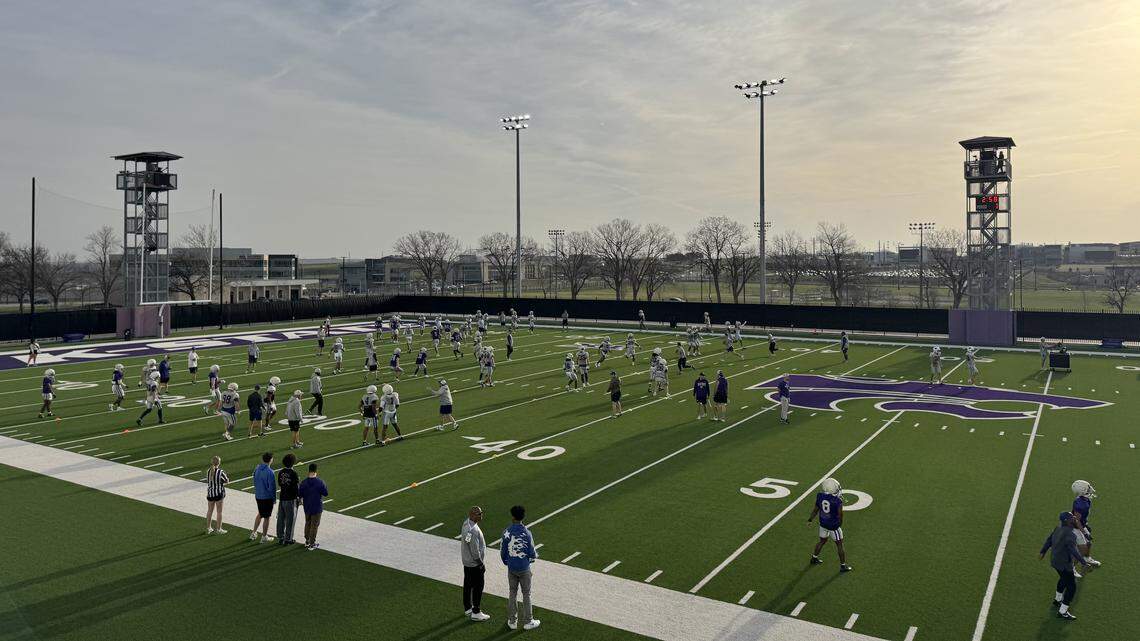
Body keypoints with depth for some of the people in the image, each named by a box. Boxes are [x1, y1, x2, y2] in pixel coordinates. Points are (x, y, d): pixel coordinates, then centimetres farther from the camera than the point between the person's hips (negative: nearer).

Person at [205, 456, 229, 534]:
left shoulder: (208, 471, -5)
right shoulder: (221, 472, -18)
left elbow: (208, 481, 4)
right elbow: (227, 481, -7)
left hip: (210, 493, 4)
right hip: (219, 493, -4)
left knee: (210, 511, 17)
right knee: (219, 512, 7)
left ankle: (208, 528, 27)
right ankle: (218, 529, 13)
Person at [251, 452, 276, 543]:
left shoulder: (257, 468, -1)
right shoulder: (269, 472, -23)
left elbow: (254, 482, 9)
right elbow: (272, 487, -19)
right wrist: (274, 497, -6)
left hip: (258, 496, 7)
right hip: (267, 497, -7)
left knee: (260, 514, 25)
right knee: (266, 517, 7)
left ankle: (253, 533, 31)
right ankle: (264, 537, 17)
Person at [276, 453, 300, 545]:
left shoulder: (280, 472, 1)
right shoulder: (293, 473, -17)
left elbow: (279, 485, 9)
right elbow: (297, 487, -14)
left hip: (282, 498, 6)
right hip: (291, 499, -6)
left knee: (281, 519, 14)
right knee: (290, 520, 5)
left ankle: (280, 538, 21)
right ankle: (288, 539, 11)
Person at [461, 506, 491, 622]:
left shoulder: (466, 523, -1)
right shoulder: (473, 530, -31)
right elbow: (475, 551, -26)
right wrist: (481, 564, -13)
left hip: (466, 561, 9)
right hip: (474, 564, -9)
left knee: (468, 585, 20)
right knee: (478, 587, 3)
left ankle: (467, 608, 34)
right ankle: (475, 613, 13)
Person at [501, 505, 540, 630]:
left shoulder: (506, 533, -11)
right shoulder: (527, 533, -17)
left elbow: (502, 552, -2)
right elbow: (532, 553, -11)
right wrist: (536, 555, 13)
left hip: (511, 568, 2)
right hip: (524, 568, -2)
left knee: (513, 594, 15)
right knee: (526, 594, 11)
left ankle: (512, 621, 23)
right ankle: (528, 622, 19)